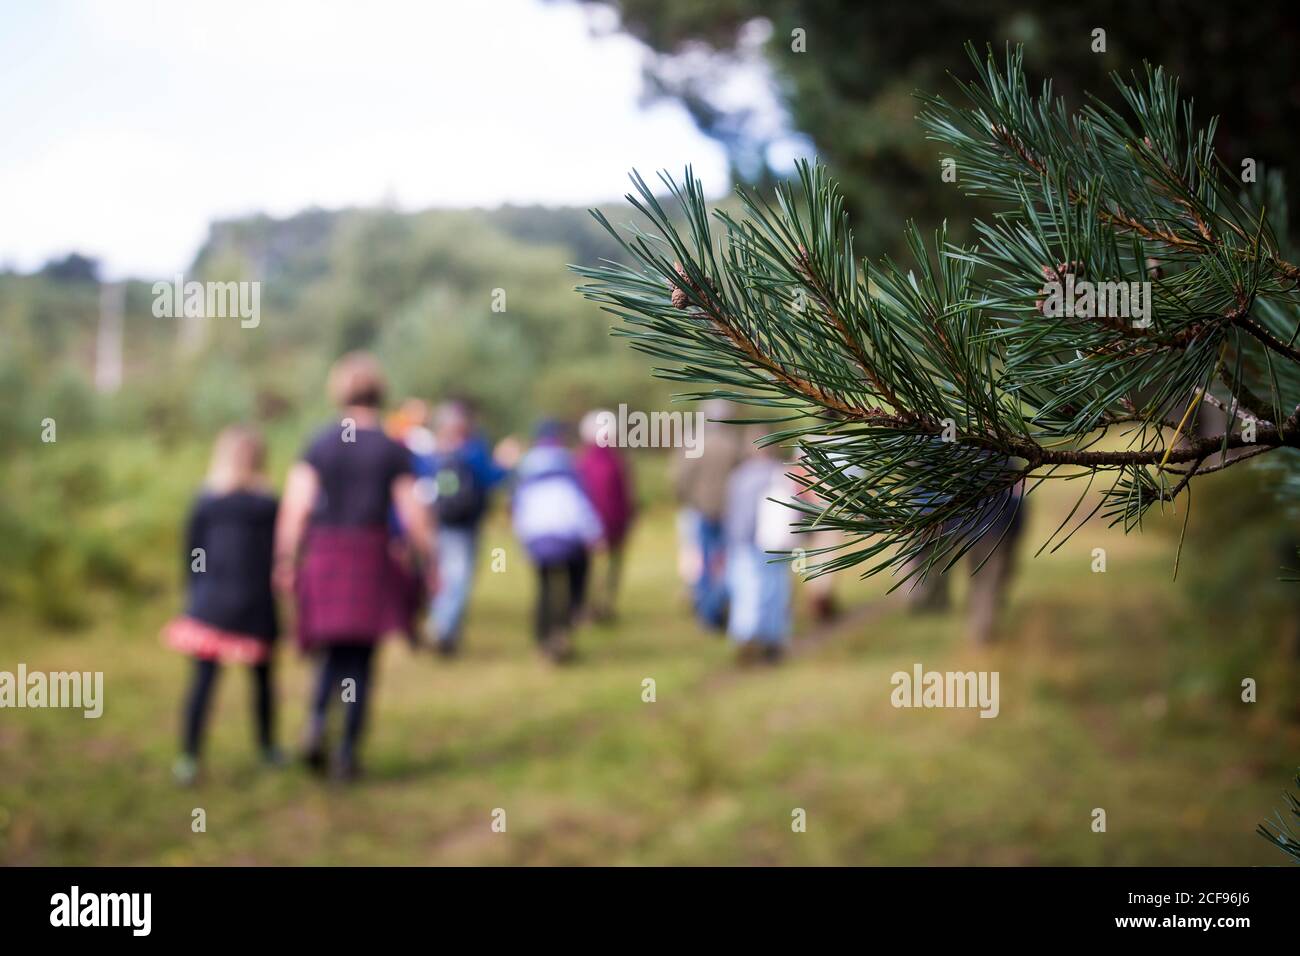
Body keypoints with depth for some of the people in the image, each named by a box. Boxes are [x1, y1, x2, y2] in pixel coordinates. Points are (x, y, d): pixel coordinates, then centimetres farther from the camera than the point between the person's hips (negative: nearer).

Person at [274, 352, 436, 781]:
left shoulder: (318, 445, 2)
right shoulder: (392, 451, -3)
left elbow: (294, 509, -3)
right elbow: (414, 517, -6)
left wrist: (285, 565, 2)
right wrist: (430, 567, 5)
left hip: (324, 556, 2)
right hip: (371, 560, -2)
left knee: (335, 652, 17)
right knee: (359, 660, 7)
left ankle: (317, 720, -7)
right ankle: (348, 753, 6)